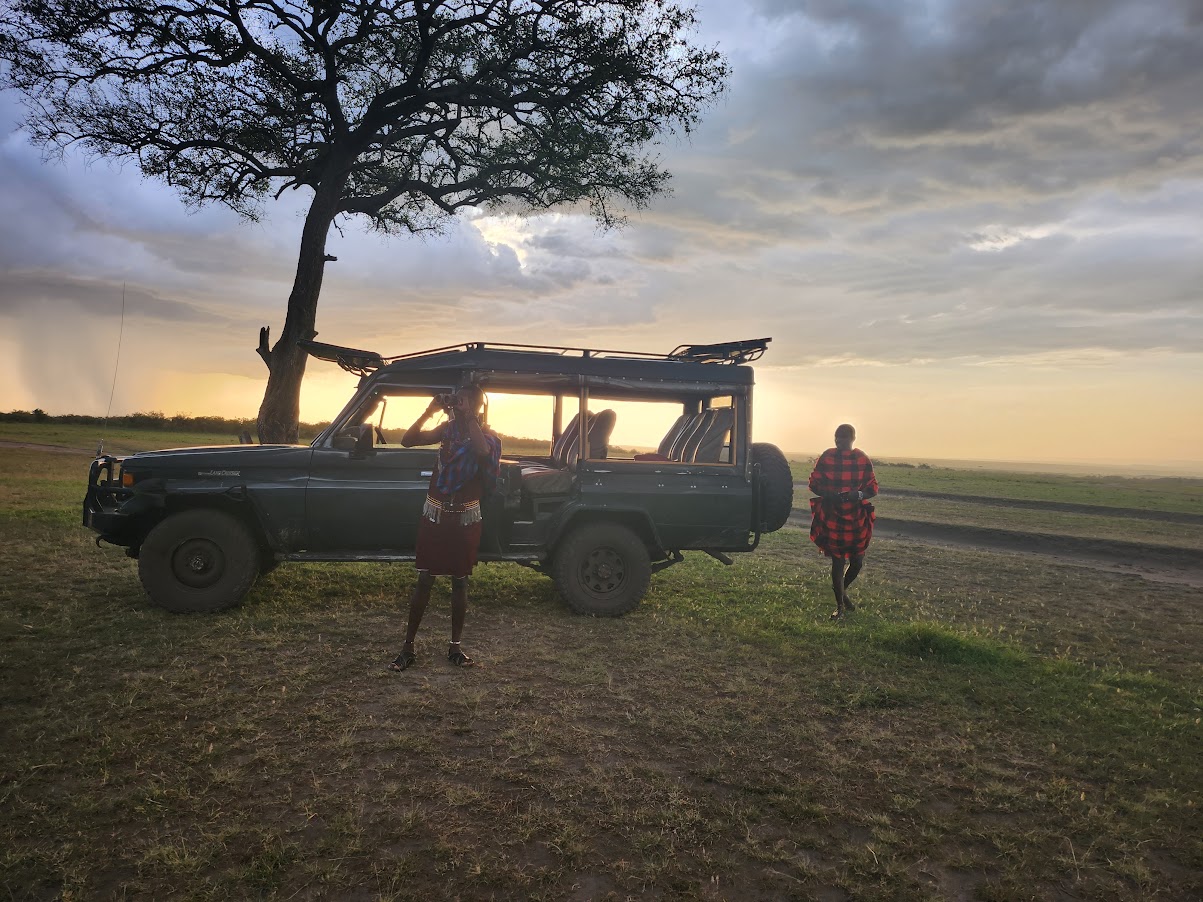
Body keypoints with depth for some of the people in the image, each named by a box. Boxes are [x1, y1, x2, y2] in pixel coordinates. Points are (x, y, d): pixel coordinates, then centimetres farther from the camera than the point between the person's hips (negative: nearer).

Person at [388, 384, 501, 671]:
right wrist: (430, 410, -14)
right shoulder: (447, 429, 3)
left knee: (459, 581, 7)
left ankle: (455, 647, 20)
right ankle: (408, 647, 10)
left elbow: (482, 452, -28)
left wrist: (469, 418, -22)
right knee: (424, 579, 3)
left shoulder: (488, 435, -4)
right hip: (435, 513, 2)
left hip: (466, 518, -1)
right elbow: (408, 440, -6)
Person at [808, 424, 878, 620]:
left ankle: (842, 589, 38)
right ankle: (840, 605, 18)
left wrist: (859, 494, -19)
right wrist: (829, 494, -18)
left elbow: (873, 487, 3)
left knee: (857, 562, 6)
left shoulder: (863, 460, -2)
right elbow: (814, 483, 1)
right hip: (832, 517, -2)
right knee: (838, 562, 1)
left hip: (857, 519, 2)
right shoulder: (826, 457, -5)